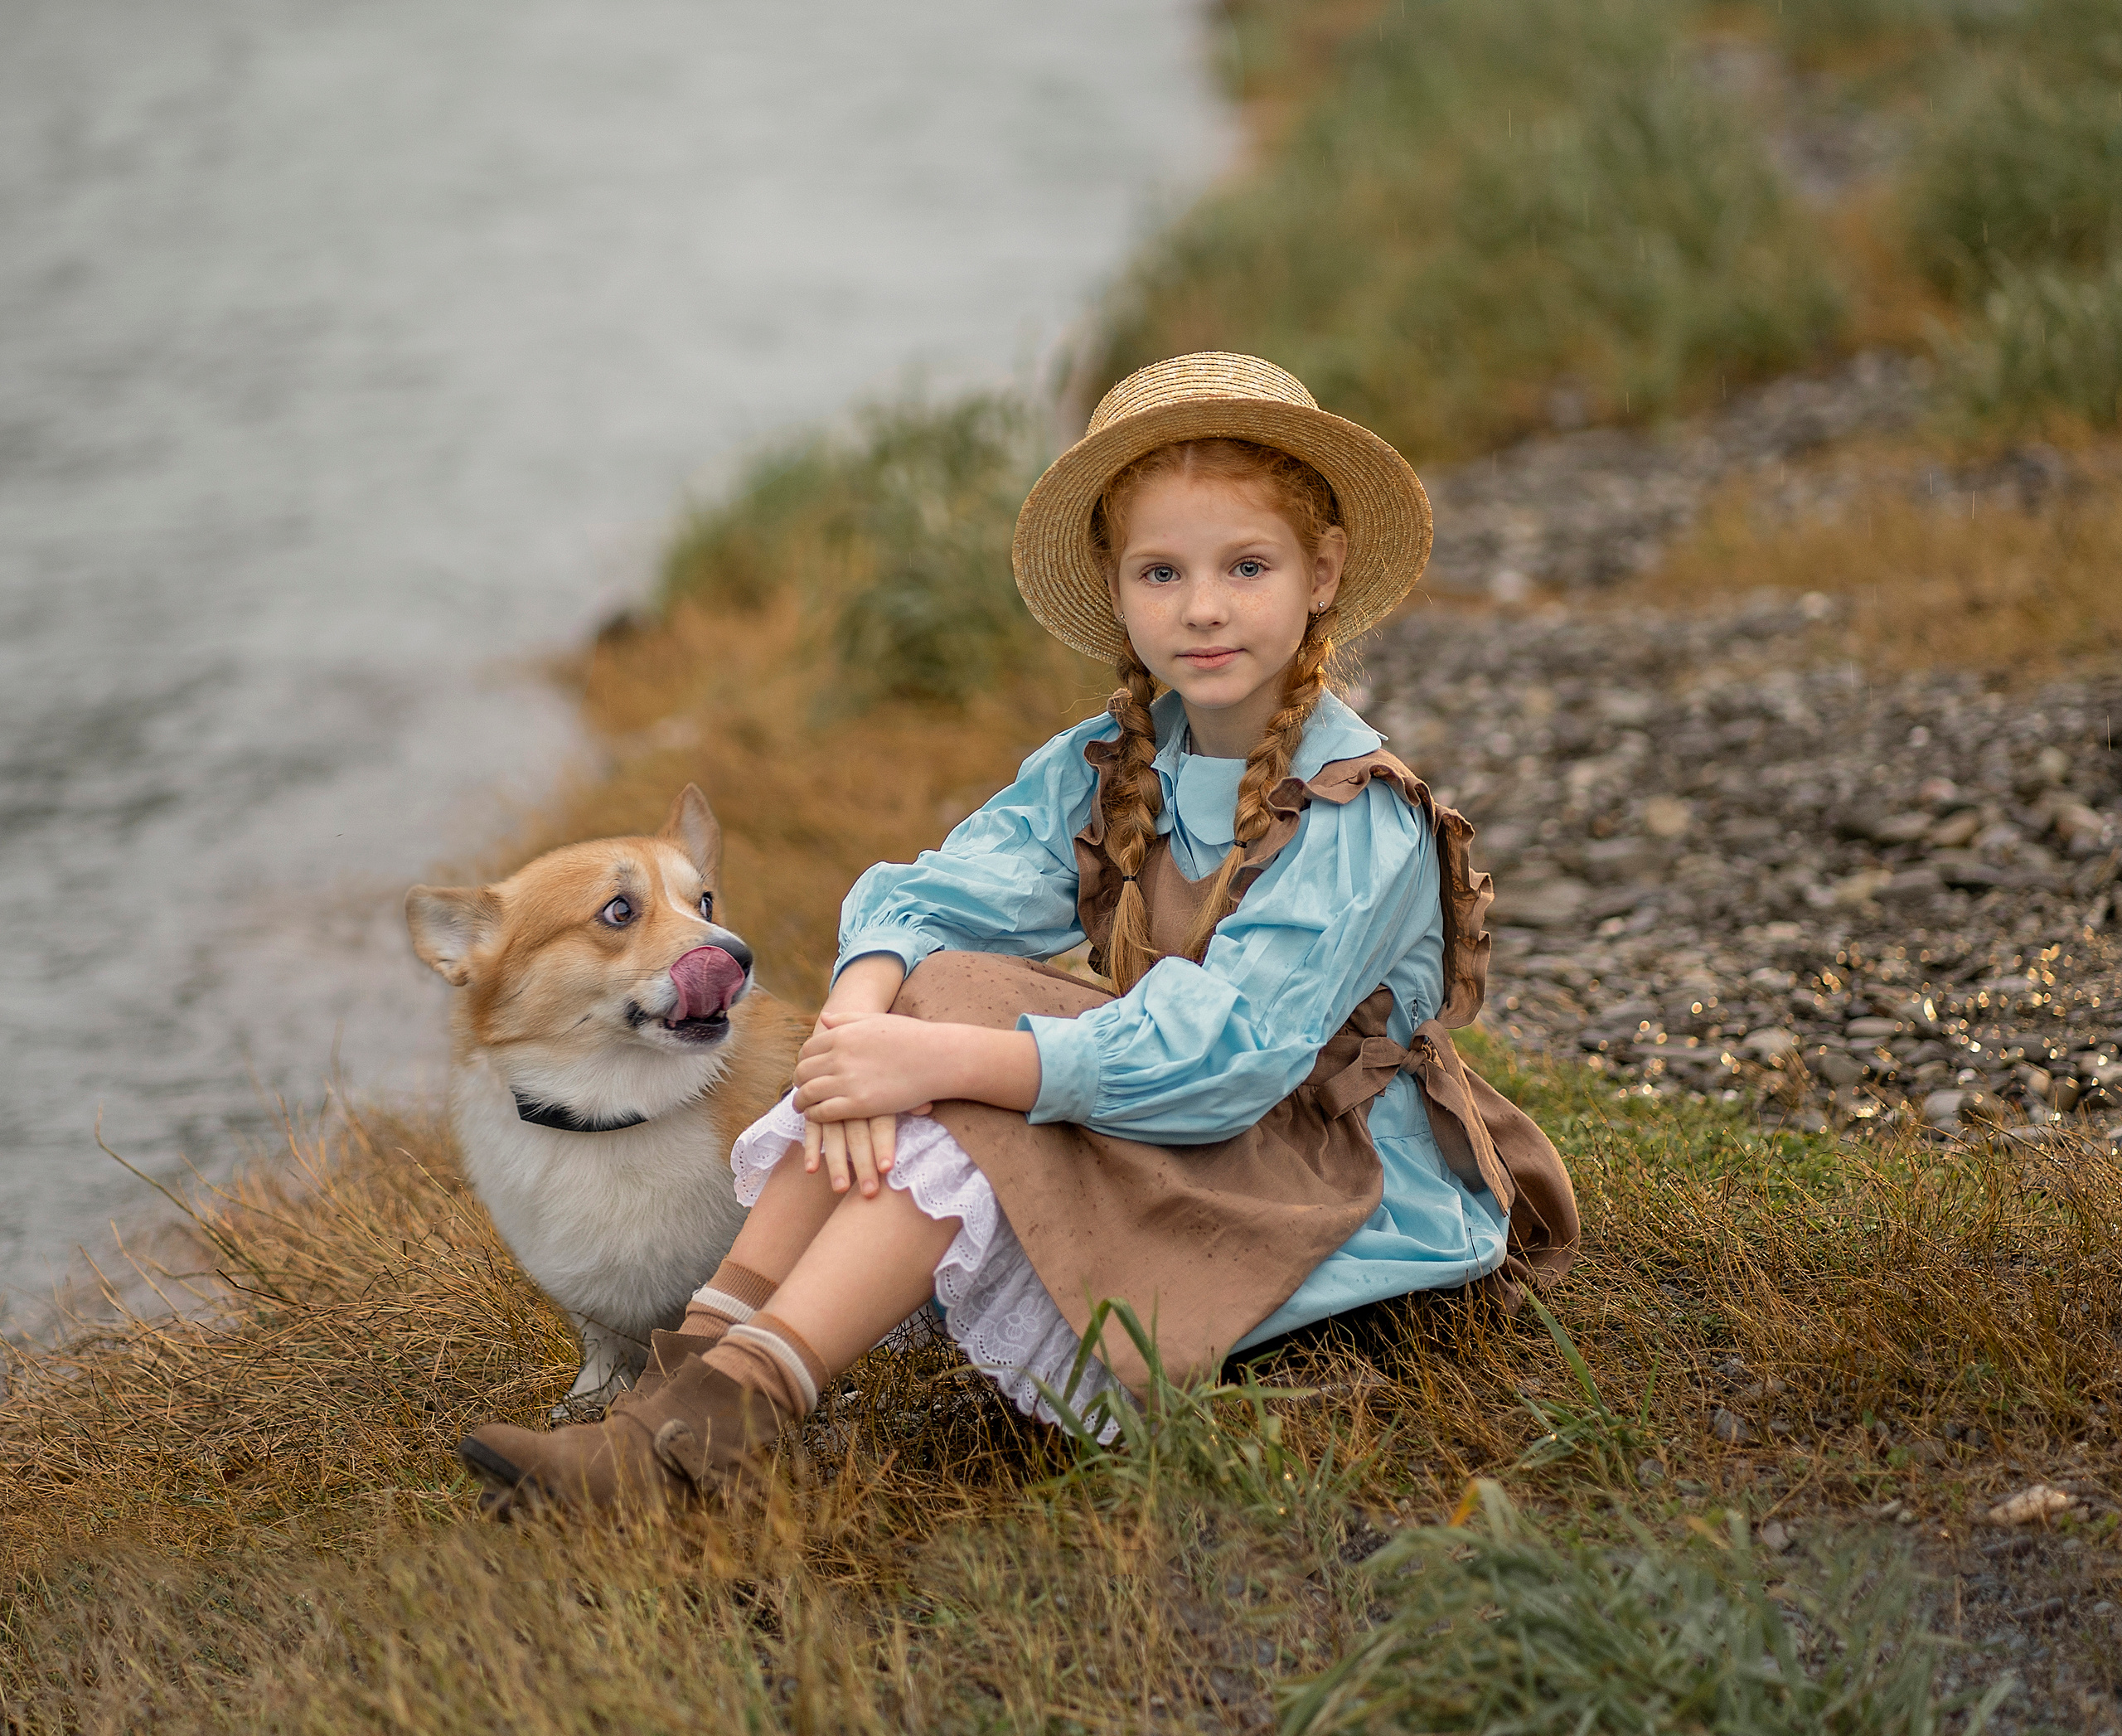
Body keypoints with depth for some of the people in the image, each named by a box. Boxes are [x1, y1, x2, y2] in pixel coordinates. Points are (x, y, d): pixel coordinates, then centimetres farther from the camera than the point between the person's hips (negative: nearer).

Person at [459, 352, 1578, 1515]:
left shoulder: (1359, 822, -17)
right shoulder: (1103, 771, 4)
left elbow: (1221, 1055, -28)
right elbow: (934, 895, -9)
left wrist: (945, 1058, -35)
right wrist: (856, 1016, -33)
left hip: (1331, 1197, -6)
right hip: (1153, 1136, 6)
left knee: (961, 1115, -26)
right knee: (915, 991, -15)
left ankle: (717, 1425, -34)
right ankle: (708, 1354, -25)